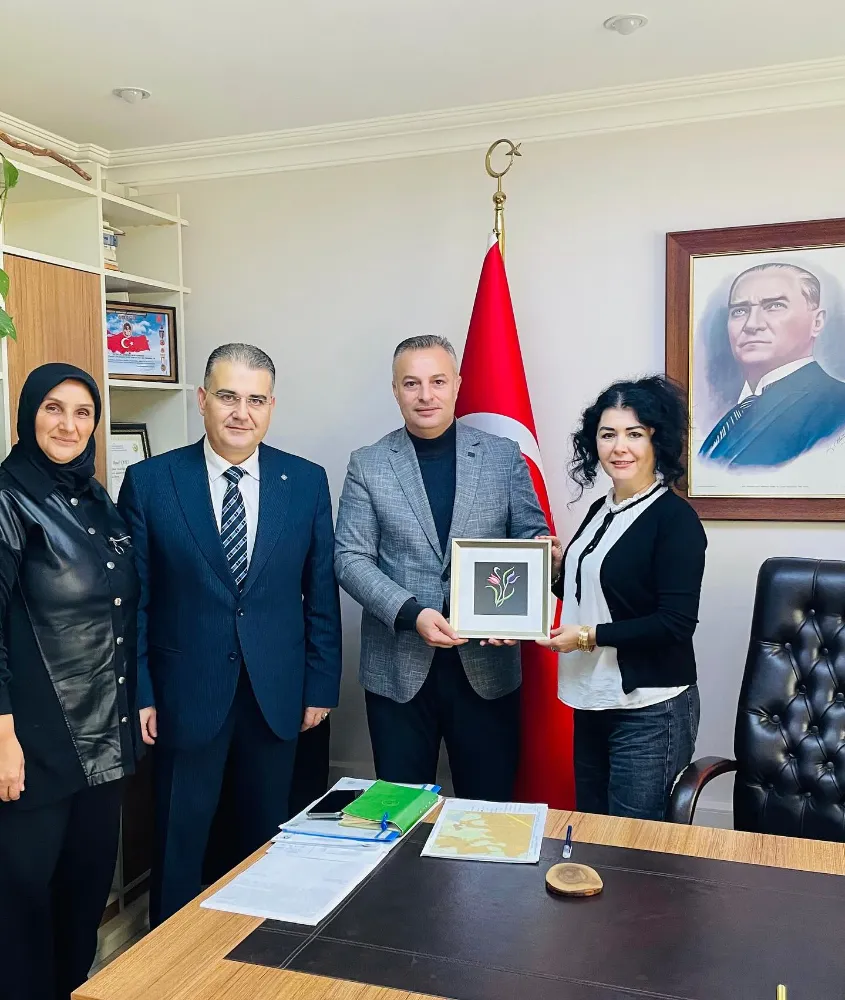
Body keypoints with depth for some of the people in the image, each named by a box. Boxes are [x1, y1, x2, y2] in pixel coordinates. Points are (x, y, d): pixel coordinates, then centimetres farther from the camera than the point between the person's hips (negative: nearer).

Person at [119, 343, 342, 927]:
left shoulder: (307, 482, -1)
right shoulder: (149, 482, -5)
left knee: (268, 839, 16)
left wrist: (322, 685, 2)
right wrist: (138, 693, -4)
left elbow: (321, 592, 2)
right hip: (187, 694, -1)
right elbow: (134, 598, -2)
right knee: (179, 842, 12)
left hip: (277, 695, 2)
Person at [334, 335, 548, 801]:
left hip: (487, 663, 1)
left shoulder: (504, 456, 3)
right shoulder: (368, 465, 1)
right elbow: (351, 558, -4)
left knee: (489, 808, 12)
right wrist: (411, 613, -18)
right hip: (399, 668, 0)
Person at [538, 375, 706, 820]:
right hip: (592, 701, 8)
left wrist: (589, 636, -18)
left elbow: (676, 623, -19)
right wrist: (559, 567, 0)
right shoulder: (600, 510, 9)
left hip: (650, 711, -8)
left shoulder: (675, 518, -14)